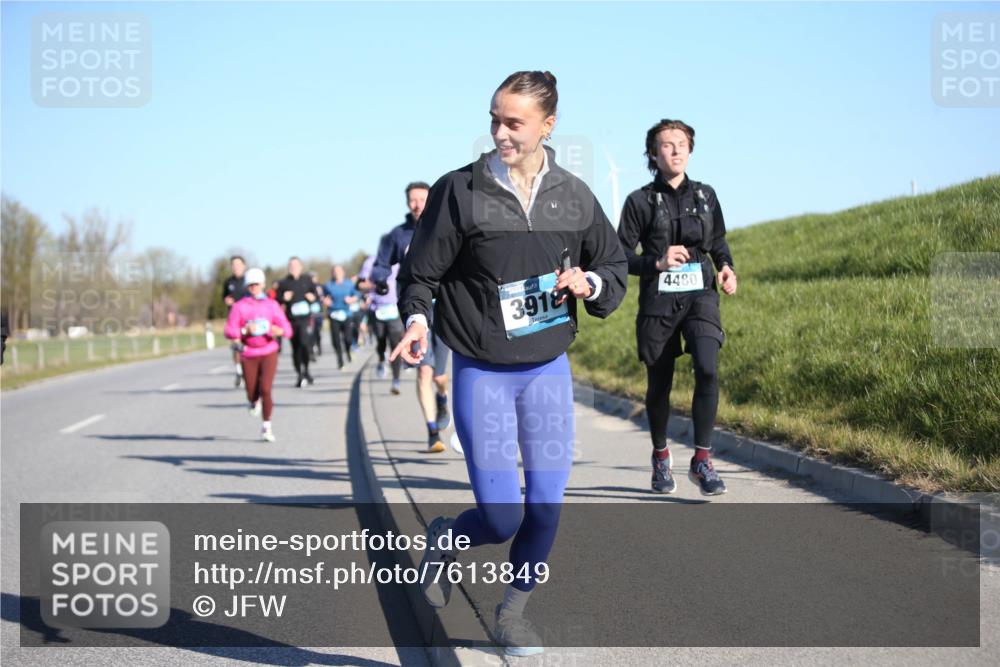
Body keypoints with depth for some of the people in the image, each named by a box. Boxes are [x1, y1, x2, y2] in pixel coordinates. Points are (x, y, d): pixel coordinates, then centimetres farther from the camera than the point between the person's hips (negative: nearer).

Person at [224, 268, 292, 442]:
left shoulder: (272, 305, 6)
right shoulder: (239, 306, 1)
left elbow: (287, 329, 2)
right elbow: (229, 331, -5)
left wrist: (279, 331, -21)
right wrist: (245, 330, -24)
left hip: (269, 352, 0)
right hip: (249, 354, 0)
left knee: (265, 390, -15)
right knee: (252, 394, 3)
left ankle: (266, 427, 0)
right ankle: (255, 401, 43)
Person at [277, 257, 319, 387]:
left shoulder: (307, 280, 10)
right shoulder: (283, 283, 7)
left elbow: (316, 295, 16)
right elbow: (277, 301, 6)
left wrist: (313, 297, -6)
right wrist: (284, 298, -14)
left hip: (305, 318, -1)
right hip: (291, 319, 1)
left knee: (304, 343, -20)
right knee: (295, 348, 5)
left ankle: (305, 370, -4)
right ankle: (299, 375, 16)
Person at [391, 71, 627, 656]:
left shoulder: (573, 196, 1)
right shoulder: (459, 191, -8)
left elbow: (615, 264, 12)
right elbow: (421, 271, -2)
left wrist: (591, 283, -9)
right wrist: (417, 318, -21)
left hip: (549, 370, 3)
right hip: (481, 373, -3)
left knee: (546, 507, 3)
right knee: (501, 517, -8)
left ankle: (514, 612, 27)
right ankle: (444, 541, 27)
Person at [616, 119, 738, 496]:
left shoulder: (705, 195, 10)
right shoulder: (640, 201, 0)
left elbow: (718, 242, 23)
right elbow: (620, 257, 0)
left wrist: (726, 267, 2)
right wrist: (656, 262, -17)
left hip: (700, 296, 1)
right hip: (658, 301, -1)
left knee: (707, 369, -21)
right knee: (659, 384, 7)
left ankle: (702, 461, -13)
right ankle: (661, 457, 31)